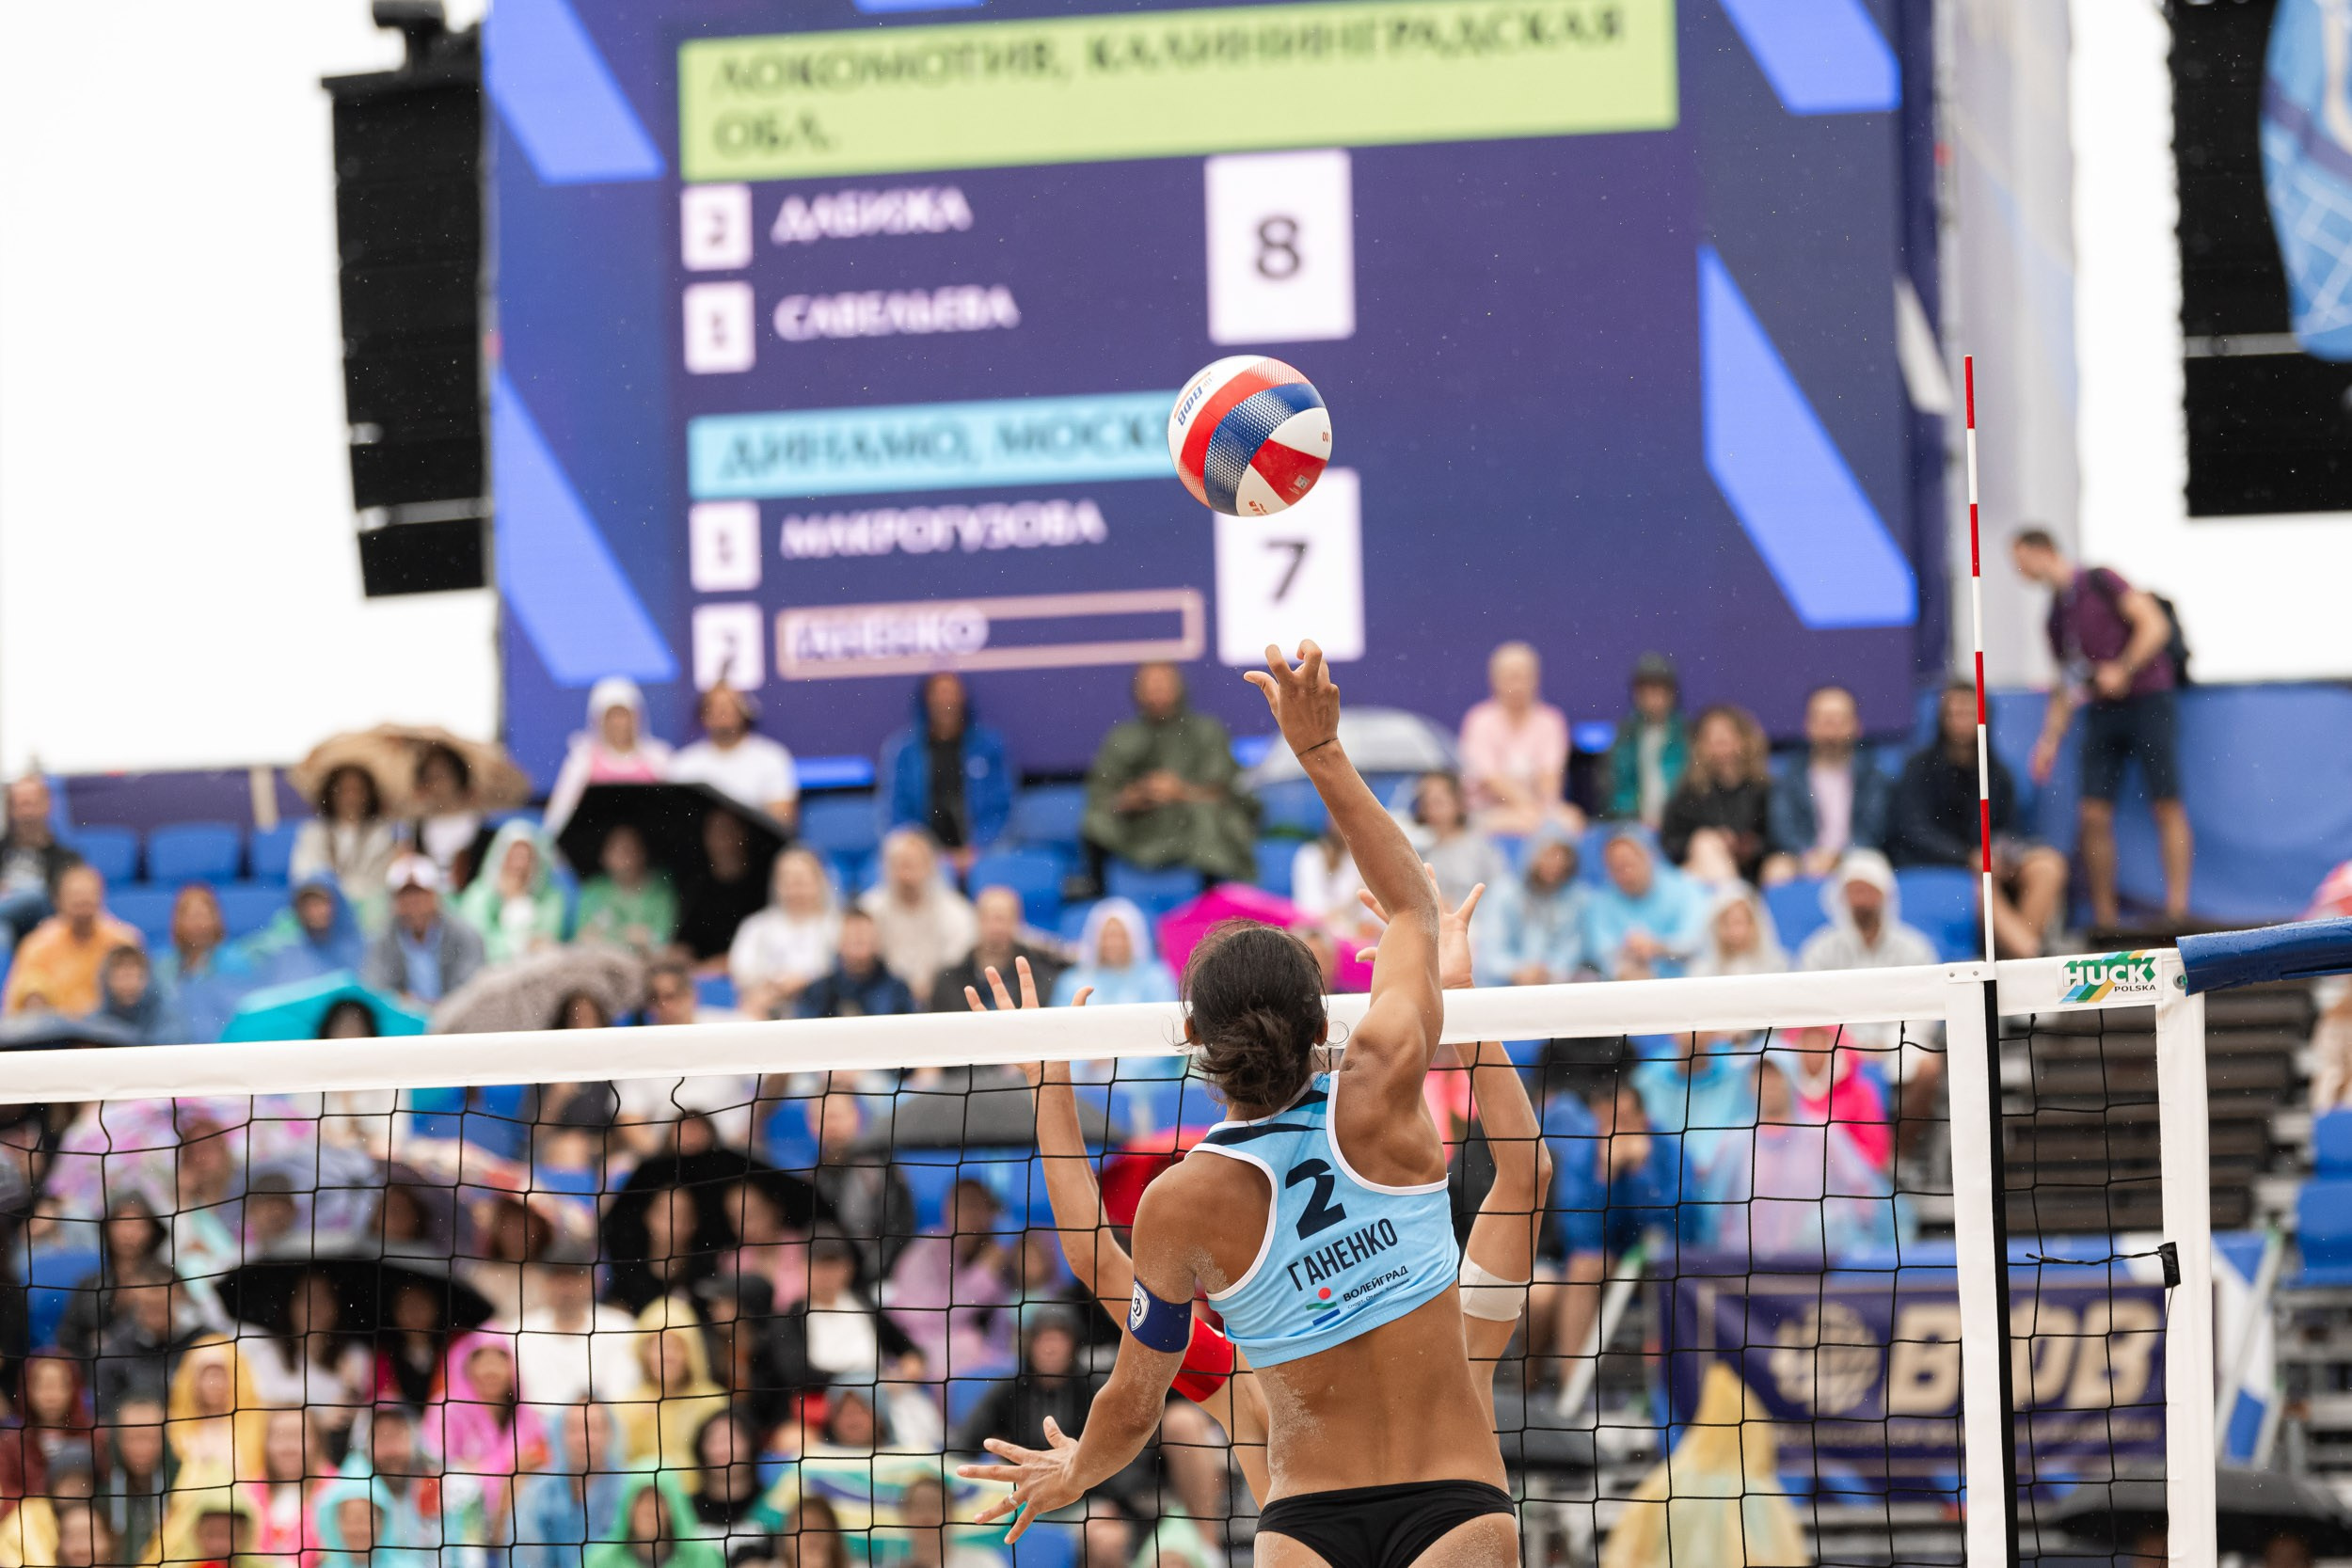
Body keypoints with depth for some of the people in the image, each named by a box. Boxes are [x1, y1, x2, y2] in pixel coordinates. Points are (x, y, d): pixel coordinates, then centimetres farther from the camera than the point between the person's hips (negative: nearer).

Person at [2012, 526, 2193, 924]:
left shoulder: (2100, 583, -2)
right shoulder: (2056, 616, 16)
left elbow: (2155, 626, -10)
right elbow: (2066, 686, 20)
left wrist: (2123, 670, -18)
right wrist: (2050, 741, 11)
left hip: (2146, 699, -7)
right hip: (2101, 710, 7)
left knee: (2167, 806, -8)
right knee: (2094, 813, -3)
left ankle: (2178, 910, -11)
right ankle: (2104, 918, 0)